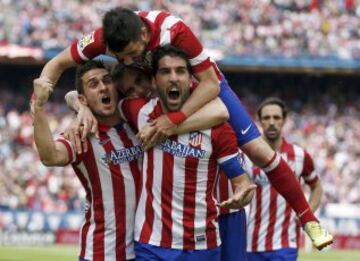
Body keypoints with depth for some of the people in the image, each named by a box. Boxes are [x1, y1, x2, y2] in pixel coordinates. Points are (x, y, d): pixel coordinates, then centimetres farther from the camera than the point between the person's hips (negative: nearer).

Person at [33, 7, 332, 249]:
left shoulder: (173, 30, -42)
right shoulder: (104, 39, -32)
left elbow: (210, 83, -35)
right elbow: (57, 64, -20)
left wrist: (174, 119, -48)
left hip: (204, 86, -3)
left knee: (259, 151, -7)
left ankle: (308, 218, 7)